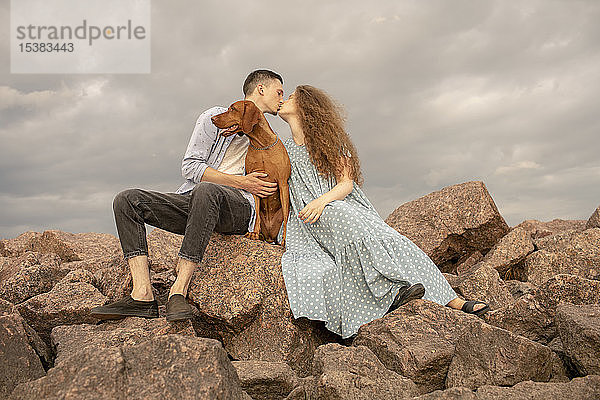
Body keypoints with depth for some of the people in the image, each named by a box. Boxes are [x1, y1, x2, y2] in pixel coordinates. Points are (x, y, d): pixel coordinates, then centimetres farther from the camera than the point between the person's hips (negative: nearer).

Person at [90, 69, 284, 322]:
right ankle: (143, 295, -29)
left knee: (207, 191, -37)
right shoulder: (215, 118, 13)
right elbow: (190, 167, 0)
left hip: (238, 208, -1)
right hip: (193, 200, 1)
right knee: (127, 200, -21)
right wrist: (240, 182, -7)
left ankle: (179, 290, -37)